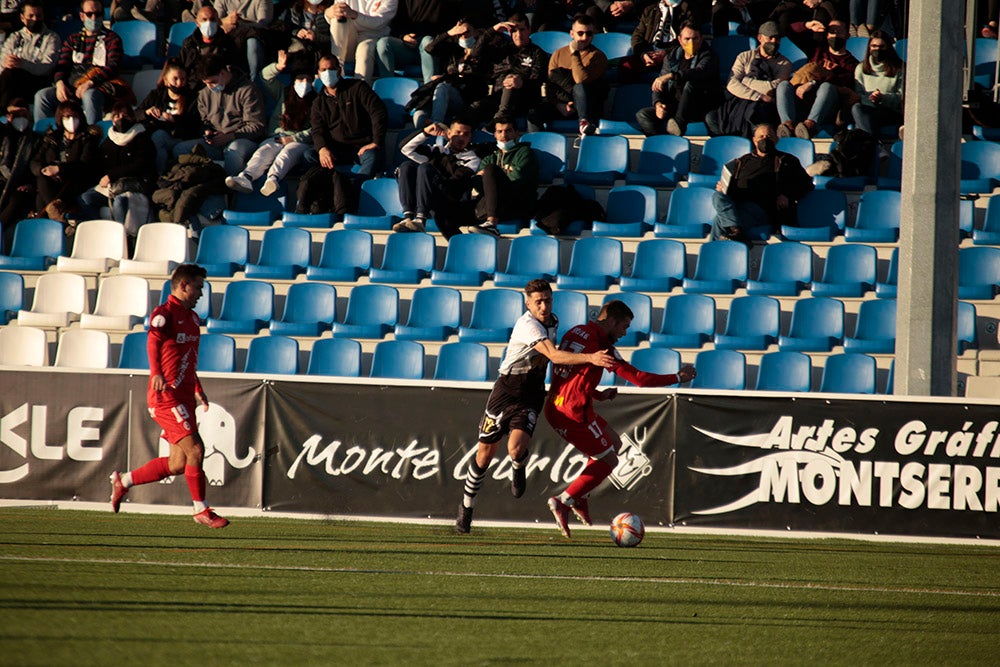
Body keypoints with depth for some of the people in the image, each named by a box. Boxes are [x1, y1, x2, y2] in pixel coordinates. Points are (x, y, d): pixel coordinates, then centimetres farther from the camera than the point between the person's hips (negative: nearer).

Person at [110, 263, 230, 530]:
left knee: (178, 464, 8)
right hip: (166, 396, -9)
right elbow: (153, 342, -26)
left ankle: (123, 481, 23)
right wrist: (156, 373, -42)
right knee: (194, 449, -13)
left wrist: (198, 389, 32)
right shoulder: (164, 314, -9)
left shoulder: (192, 318, 20)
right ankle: (201, 510, -4)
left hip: (183, 397, 9)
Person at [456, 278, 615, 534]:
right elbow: (553, 355, -36)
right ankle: (467, 506, 25)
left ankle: (519, 470, 14)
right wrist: (590, 357, -44)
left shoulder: (553, 321, 3)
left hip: (531, 396, 4)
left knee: (516, 448, -22)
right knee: (485, 453, 5)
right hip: (506, 389, -4)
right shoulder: (527, 325, -23)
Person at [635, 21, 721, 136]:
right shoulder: (671, 58, 15)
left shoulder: (709, 56, -1)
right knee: (641, 115, -16)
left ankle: (679, 123, -47)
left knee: (690, 84, -33)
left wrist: (670, 76, -36)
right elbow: (659, 87, 13)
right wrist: (658, 104, -10)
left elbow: (699, 73, -24)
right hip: (674, 108, 5)